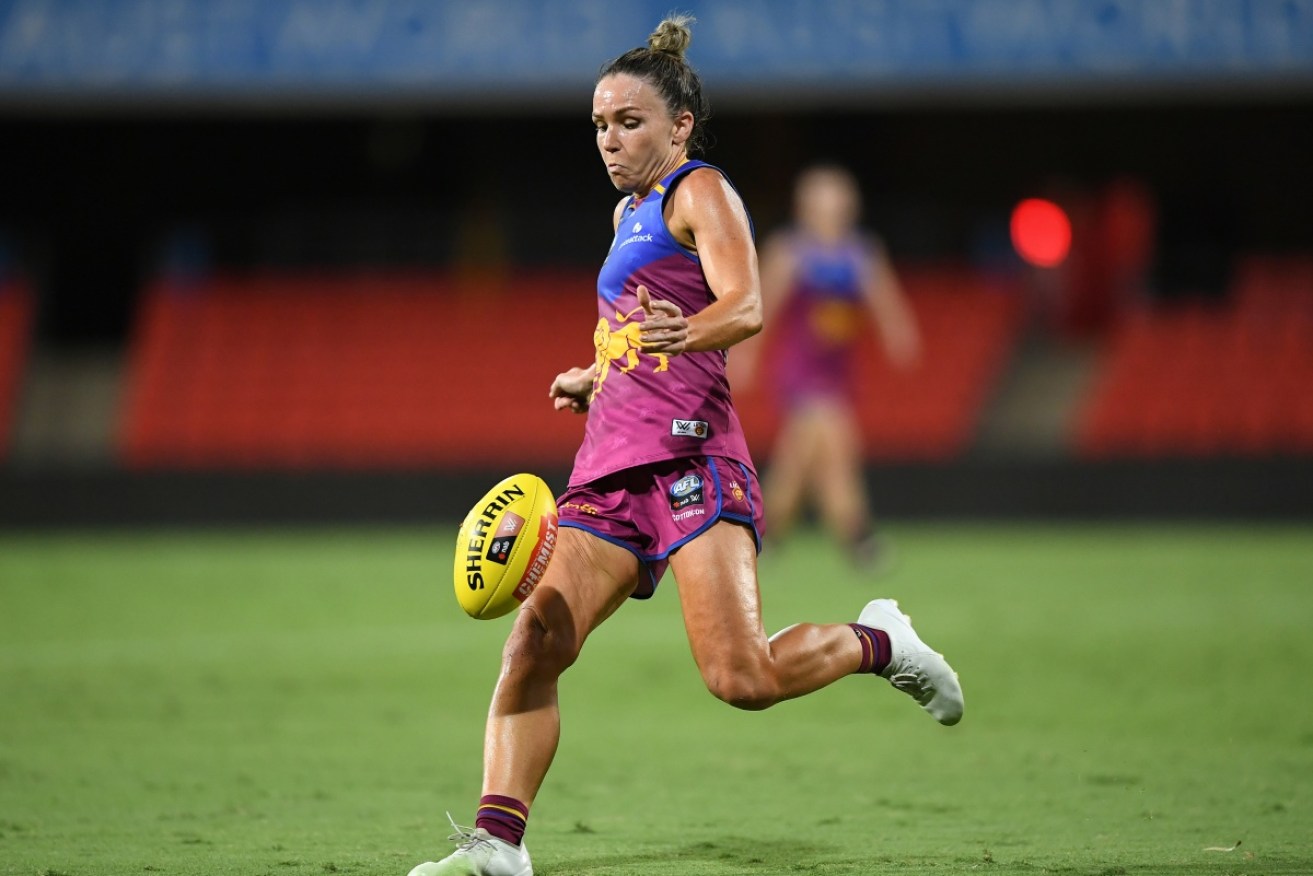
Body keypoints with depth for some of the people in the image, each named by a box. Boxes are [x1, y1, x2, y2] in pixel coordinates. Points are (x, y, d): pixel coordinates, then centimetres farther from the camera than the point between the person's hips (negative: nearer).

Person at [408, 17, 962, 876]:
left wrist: (684, 333, -38)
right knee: (535, 637, -15)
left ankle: (879, 642, 10)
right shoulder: (630, 212, 24)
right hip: (610, 471, 7)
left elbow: (746, 306, -19)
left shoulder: (700, 192, -1)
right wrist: (593, 378, 32)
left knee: (743, 679, -18)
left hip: (689, 459, -7)